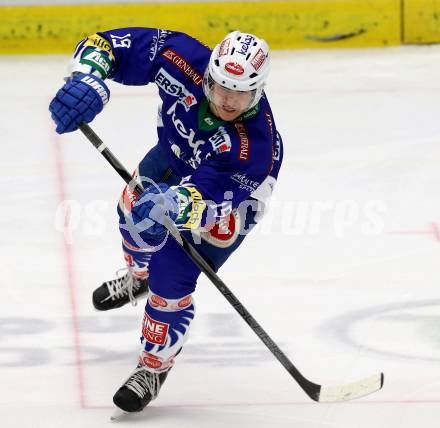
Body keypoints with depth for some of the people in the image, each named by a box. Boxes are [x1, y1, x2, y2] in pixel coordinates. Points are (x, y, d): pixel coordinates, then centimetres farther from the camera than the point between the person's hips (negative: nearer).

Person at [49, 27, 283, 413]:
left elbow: (210, 195, -46)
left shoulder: (256, 143, -44)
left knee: (171, 281, -9)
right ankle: (138, 276, 65)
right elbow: (105, 46, -30)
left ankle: (154, 367, 19)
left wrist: (174, 205, -66)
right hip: (175, 154, 5)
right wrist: (88, 80, -49)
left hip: (229, 196, -5)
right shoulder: (185, 61, -36)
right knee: (134, 210, 29)